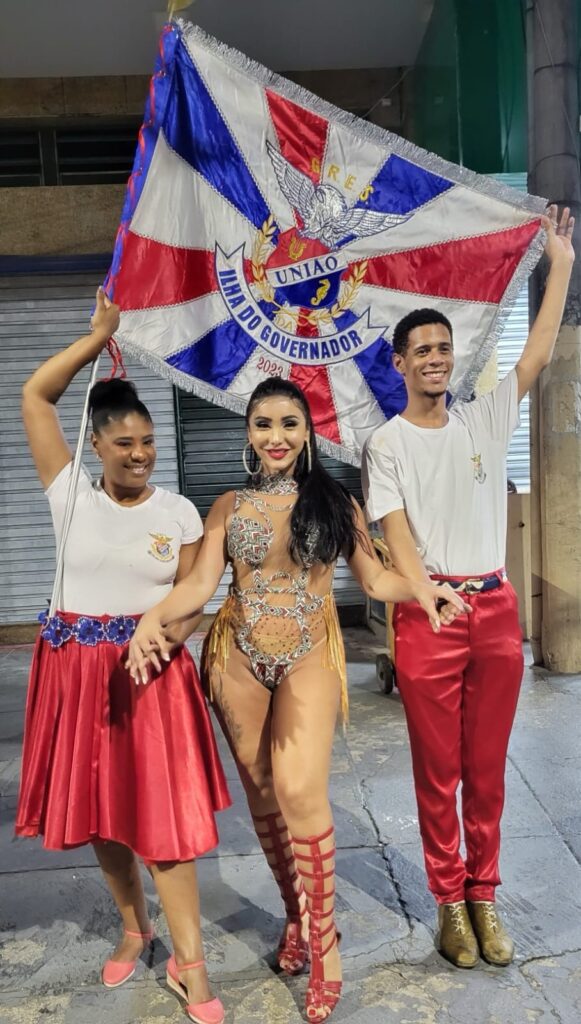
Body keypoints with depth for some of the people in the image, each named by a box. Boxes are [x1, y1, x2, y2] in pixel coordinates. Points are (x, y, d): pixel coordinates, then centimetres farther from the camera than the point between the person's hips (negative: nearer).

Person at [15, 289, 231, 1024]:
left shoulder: (179, 512, -1)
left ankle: (189, 962, 13)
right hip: (76, 668, 2)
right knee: (98, 809, 14)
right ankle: (133, 929, 37)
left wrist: (165, 636, -20)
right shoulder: (71, 494, -1)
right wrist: (100, 335, -2)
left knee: (164, 813, -1)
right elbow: (34, 395, -1)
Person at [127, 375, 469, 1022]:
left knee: (300, 791, -16)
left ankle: (322, 937, 4)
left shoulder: (335, 502, 4)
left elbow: (375, 579, 3)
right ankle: (297, 914, 33)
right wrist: (153, 617, -22)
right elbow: (200, 584, -4)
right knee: (263, 797, 11)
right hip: (239, 656, 2)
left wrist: (421, 587, -17)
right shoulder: (229, 507, 5)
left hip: (309, 656, -2)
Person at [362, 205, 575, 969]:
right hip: (429, 612, -3)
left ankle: (485, 898, 28)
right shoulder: (388, 443, 0)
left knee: (487, 769, 12)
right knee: (438, 772, 7)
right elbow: (395, 531, -9)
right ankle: (451, 903, 24)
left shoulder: (484, 419, 9)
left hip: (495, 608, 3)